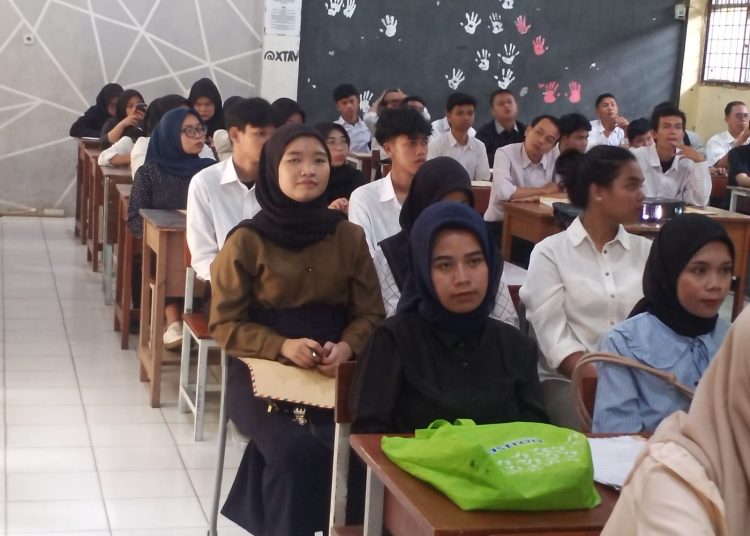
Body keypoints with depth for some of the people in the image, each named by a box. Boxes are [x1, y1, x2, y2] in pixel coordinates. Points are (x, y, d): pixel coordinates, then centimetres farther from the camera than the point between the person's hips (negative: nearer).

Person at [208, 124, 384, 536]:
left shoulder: (349, 237, 4)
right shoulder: (246, 241, -4)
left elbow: (370, 314, 7)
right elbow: (224, 323, -3)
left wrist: (345, 347, -15)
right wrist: (282, 347, -18)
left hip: (336, 372, 2)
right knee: (297, 449, -28)